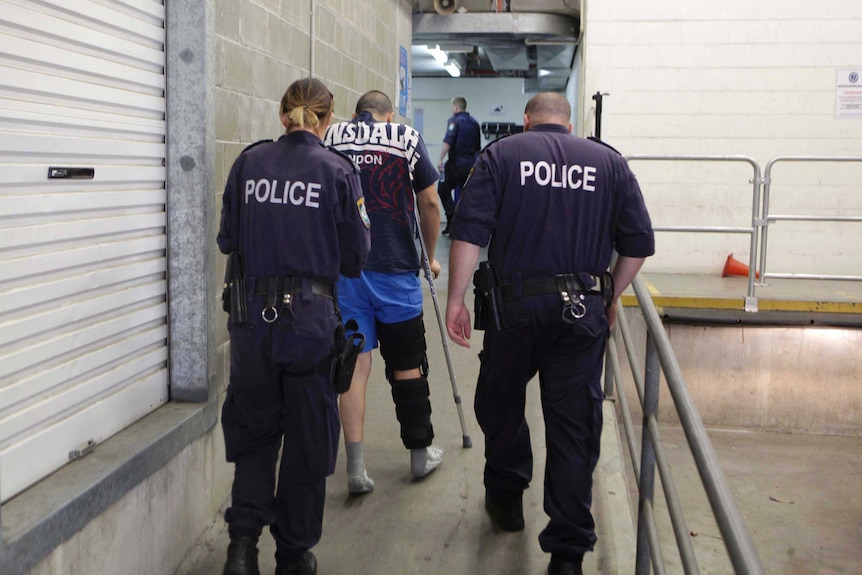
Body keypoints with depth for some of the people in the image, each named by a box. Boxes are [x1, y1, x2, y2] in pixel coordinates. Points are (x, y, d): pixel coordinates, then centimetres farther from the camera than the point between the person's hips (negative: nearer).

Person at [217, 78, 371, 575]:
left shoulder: (248, 163, 1)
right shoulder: (337, 171, -6)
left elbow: (228, 240, 7)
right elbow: (356, 255, -2)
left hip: (251, 315, 2)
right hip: (310, 318, -2)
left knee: (253, 428, 18)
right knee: (308, 436, 12)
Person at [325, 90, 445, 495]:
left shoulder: (331, 139, 7)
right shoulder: (408, 139, 4)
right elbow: (429, 205, 5)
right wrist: (430, 256, 19)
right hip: (396, 268, -1)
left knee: (355, 365, 4)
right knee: (407, 365, 11)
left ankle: (355, 467, 0)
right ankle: (421, 453, 25)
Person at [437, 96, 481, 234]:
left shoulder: (455, 120, -6)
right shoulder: (474, 122, 15)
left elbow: (448, 141, -18)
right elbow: (478, 146, 20)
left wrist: (441, 159, -20)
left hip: (456, 162, -6)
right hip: (471, 163, 6)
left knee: (443, 190, 4)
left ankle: (452, 219, -11)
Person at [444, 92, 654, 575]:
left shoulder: (501, 154, 3)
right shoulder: (609, 161, 8)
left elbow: (469, 230, -9)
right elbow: (639, 242, 5)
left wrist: (456, 299, -5)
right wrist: (612, 298, 16)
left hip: (515, 304, -1)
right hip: (583, 310, 1)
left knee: (501, 404, 23)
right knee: (575, 427, 5)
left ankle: (506, 497, 39)